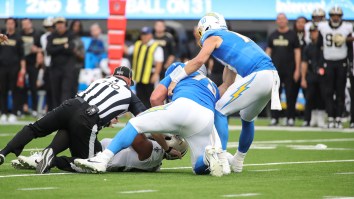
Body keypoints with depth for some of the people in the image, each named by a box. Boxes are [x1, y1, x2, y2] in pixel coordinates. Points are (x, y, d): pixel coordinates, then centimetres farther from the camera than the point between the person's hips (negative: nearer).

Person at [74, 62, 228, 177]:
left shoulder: (182, 70, 30)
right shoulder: (213, 87, 42)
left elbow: (155, 98, 21)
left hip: (183, 106, -4)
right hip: (208, 119, 4)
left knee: (135, 124, 9)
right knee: (201, 167, 19)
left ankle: (102, 160, -5)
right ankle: (210, 156, -16)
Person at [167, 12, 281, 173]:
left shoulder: (212, 37, 9)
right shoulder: (232, 39, 32)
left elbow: (199, 60, -12)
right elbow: (227, 86, 31)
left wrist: (175, 80, -4)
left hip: (257, 76, -8)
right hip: (273, 76, 8)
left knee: (220, 111, 3)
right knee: (247, 118, 27)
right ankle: (238, 161, 37)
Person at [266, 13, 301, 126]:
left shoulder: (292, 35, 2)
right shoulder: (273, 36, 12)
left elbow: (297, 52, 0)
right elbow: (268, 51, 15)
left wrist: (297, 69, -7)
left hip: (289, 70, -3)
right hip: (275, 69, 3)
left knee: (290, 94, -2)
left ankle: (290, 118, 4)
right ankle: (274, 118, 5)